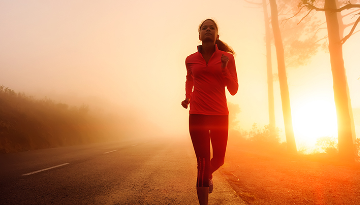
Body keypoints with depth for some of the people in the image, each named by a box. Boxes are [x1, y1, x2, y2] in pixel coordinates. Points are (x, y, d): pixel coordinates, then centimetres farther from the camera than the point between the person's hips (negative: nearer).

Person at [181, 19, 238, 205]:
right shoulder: (190, 60, 4)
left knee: (218, 159, 13)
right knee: (203, 162, -6)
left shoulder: (227, 57, 1)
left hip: (220, 115, 1)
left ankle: (208, 175, 49)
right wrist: (187, 98, 8)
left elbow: (233, 90, -1)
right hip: (197, 115, -1)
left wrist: (224, 68, -16)